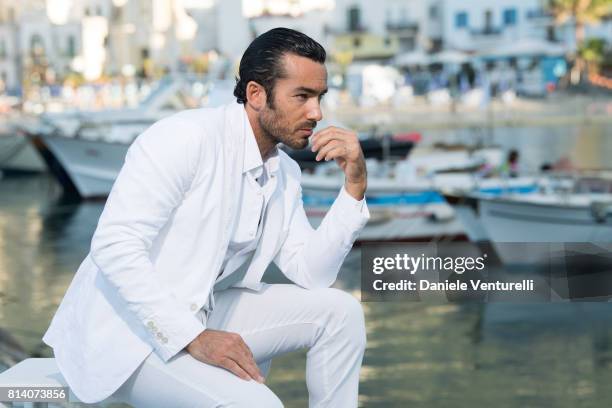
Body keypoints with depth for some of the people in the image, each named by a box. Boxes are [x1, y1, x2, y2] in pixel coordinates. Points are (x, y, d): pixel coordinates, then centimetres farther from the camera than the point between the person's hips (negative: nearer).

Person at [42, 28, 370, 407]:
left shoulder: (285, 173, 5)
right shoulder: (186, 137, -20)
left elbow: (312, 273, 3)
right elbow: (115, 246, -26)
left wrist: (355, 184, -6)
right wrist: (193, 337, -28)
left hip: (200, 315, 8)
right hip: (126, 328, -8)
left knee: (340, 311, 0)